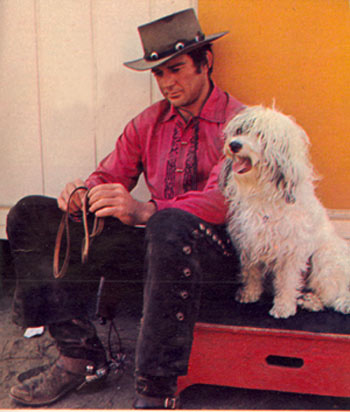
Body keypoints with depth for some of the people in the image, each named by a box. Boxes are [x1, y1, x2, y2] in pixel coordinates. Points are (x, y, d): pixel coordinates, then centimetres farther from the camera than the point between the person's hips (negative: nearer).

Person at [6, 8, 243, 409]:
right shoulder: (148, 123, 15)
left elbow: (221, 200, -20)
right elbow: (110, 175, 10)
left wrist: (144, 210, -36)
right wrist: (83, 194, -16)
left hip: (214, 252, -6)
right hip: (152, 243, 6)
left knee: (172, 227, -43)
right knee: (29, 216, -2)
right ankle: (80, 354, -8)